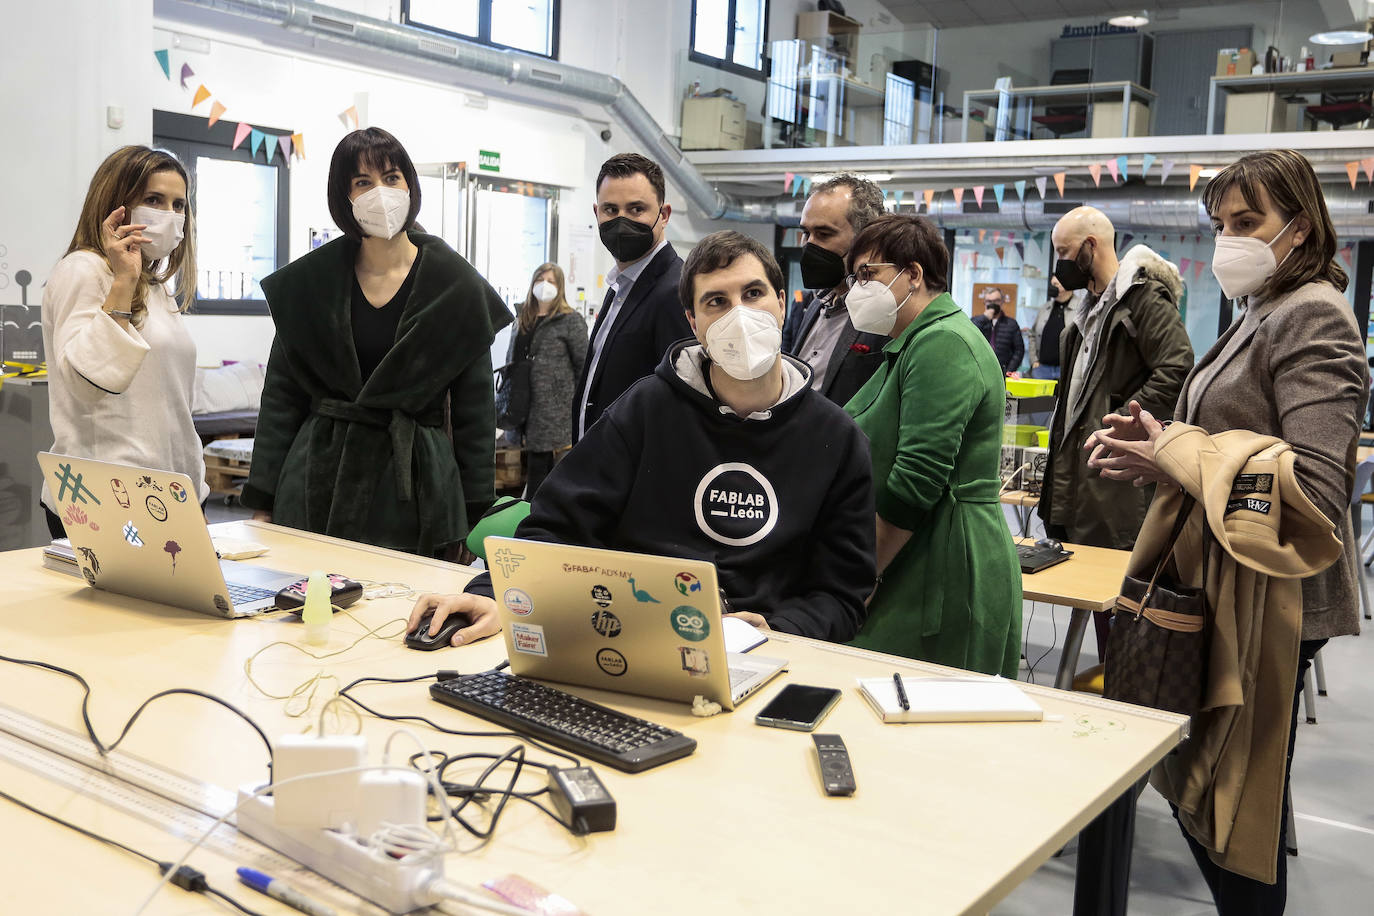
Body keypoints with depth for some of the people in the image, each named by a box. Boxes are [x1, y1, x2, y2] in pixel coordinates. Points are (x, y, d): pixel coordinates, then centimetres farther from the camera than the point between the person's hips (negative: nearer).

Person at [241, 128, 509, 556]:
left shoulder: (455, 285, 0)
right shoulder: (309, 281, 5)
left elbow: (475, 407, 1)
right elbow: (281, 396, 8)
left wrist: (472, 515, -2)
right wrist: (263, 504, 3)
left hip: (417, 486, -1)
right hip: (320, 485, 2)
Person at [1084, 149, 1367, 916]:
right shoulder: (1260, 317, 16)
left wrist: (1177, 463, -21)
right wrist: (1166, 444, 4)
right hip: (1225, 592, 9)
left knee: (1237, 810, 0)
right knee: (1196, 792, 15)